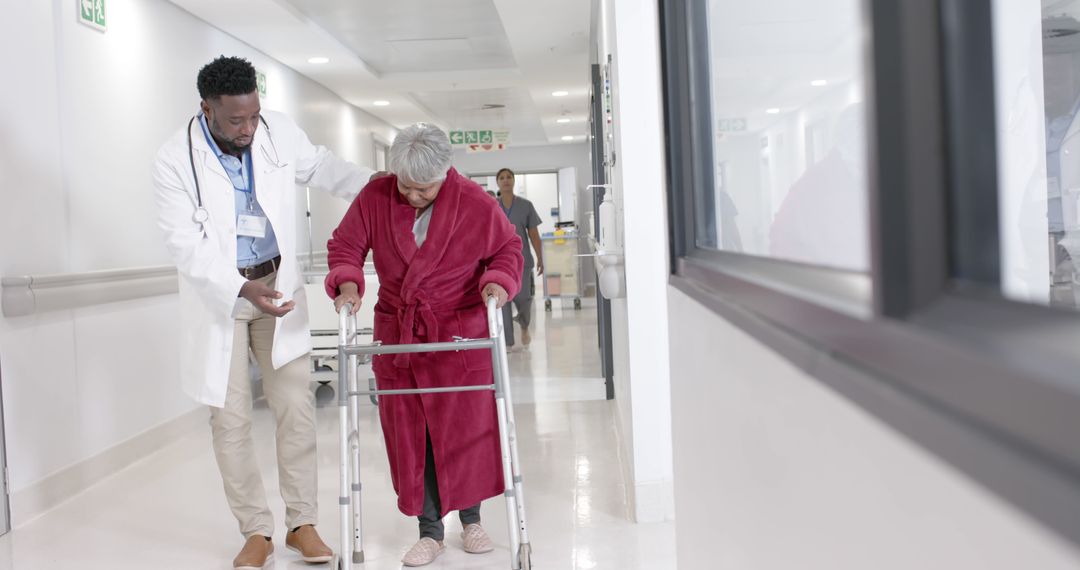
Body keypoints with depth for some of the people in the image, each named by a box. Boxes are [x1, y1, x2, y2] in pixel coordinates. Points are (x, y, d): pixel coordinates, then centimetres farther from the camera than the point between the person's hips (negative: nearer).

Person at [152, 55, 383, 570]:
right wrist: (242, 289, -31)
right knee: (230, 419, 3)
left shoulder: (279, 132, -6)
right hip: (217, 296, -2)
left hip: (278, 286, 2)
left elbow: (321, 167, 13)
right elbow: (186, 246, -18)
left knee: (296, 407, -1)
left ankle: (303, 522, 13)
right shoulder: (174, 161, -15)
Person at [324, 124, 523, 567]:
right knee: (409, 435, 5)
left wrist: (498, 281, -19)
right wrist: (347, 282, -17)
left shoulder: (474, 202, -9)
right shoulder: (375, 197, -4)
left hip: (461, 334, -2)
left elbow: (508, 248, 1)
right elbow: (345, 245, 2)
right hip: (397, 335, 2)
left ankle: (471, 520, 27)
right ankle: (430, 533, 18)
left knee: (468, 428, 5)